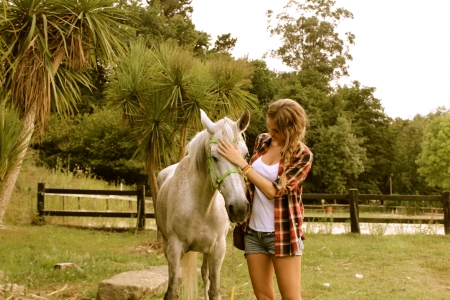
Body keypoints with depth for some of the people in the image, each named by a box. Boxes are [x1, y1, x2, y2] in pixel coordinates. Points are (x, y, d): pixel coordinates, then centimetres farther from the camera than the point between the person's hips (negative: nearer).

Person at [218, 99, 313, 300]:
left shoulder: (303, 156, -12)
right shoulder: (262, 141, 4)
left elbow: (274, 190, -21)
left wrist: (241, 163, -20)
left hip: (283, 232, -5)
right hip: (253, 231, 5)